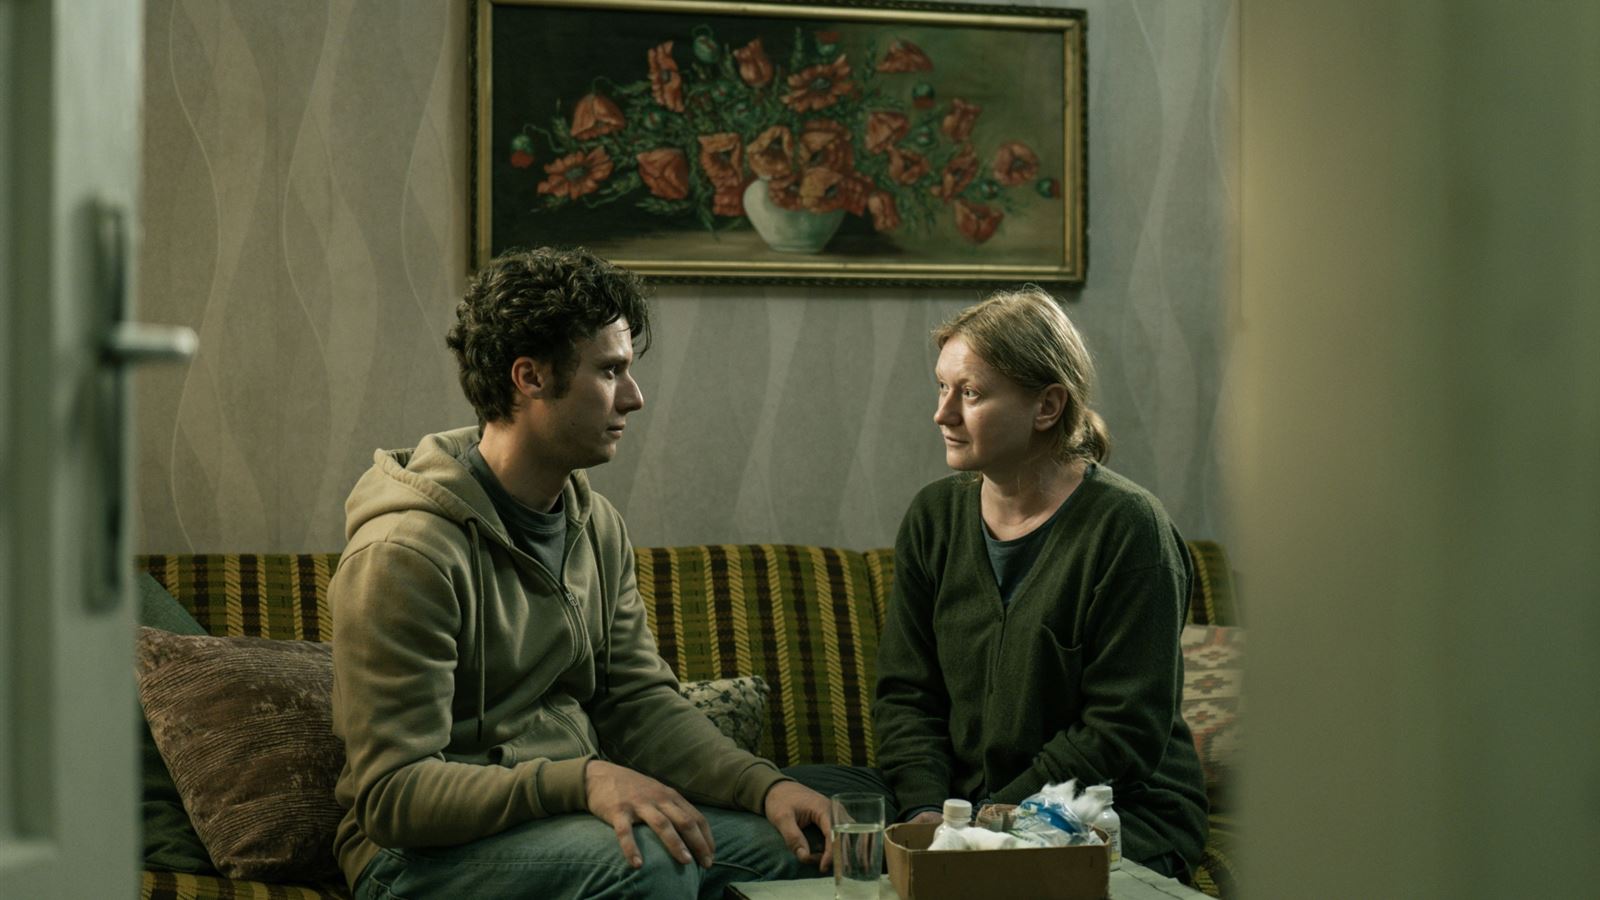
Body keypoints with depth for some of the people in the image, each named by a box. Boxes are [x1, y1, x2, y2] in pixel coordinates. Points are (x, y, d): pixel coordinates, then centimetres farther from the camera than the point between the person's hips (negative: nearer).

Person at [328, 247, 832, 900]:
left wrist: (766, 787, -9)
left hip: (571, 816, 7)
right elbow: (393, 794, -24)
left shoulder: (596, 526, 8)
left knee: (790, 843, -10)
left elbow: (640, 703, 7)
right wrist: (583, 780, -35)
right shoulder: (406, 553, -20)